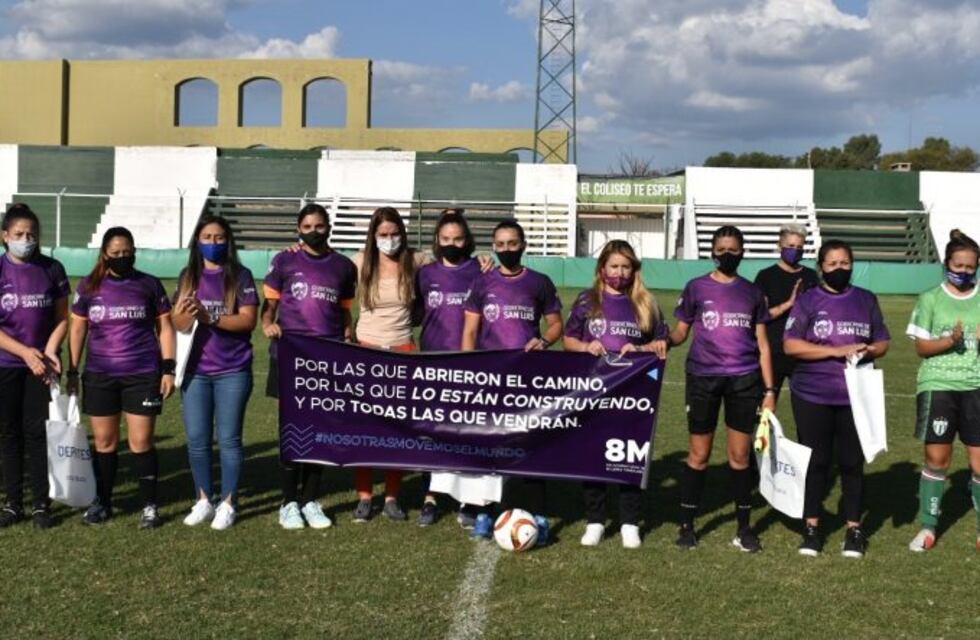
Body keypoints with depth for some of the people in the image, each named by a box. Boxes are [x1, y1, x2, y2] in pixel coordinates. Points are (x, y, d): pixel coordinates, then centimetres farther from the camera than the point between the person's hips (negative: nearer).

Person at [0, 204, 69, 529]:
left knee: (37, 432, 1)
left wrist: (50, 352, -11)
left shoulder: (52, 269, 1)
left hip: (42, 365, 0)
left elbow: (62, 318, 4)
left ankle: (41, 505, 8)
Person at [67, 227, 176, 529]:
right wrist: (72, 371, 5)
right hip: (99, 376, 2)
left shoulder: (150, 285, 3)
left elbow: (165, 328, 5)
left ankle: (149, 506, 8)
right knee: (104, 443, 8)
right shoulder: (89, 286, 6)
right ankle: (102, 502, 21)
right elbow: (78, 329, 10)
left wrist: (169, 369, -1)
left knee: (141, 442, -2)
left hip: (143, 375, -2)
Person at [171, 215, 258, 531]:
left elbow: (248, 319, -9)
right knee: (197, 440, 7)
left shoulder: (240, 276, -1)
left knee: (228, 439, 2)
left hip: (232, 371, -3)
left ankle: (227, 504, 11)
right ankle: (203, 501, 20)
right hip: (195, 370, 3)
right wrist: (187, 314, -17)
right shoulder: (189, 276, 9)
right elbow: (178, 323, 6)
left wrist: (211, 317, -20)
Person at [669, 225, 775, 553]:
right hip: (703, 378, -1)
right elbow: (680, 332, 5)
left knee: (740, 455, 5)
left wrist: (769, 389, 5)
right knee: (699, 454, 4)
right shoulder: (696, 288, 5)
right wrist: (666, 339, -19)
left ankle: (743, 527, 16)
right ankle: (686, 525, 14)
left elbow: (762, 344, 10)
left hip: (744, 380, 1)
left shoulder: (752, 293, 9)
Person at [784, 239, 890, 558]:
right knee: (816, 461, 5)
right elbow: (790, 345, -10)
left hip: (856, 396, 2)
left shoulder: (867, 300, 8)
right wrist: (837, 351, -17)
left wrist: (869, 351, -11)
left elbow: (882, 342, 13)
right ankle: (812, 527, 16)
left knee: (852, 462, 6)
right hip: (812, 396, -2)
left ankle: (854, 529, 16)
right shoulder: (807, 300, -1)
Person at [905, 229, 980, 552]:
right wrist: (951, 340, -16)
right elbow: (921, 347, 1)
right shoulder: (930, 299, 2)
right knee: (936, 458, 4)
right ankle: (927, 527, 15)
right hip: (938, 387, -1)